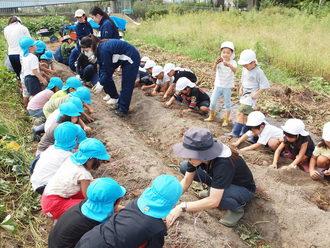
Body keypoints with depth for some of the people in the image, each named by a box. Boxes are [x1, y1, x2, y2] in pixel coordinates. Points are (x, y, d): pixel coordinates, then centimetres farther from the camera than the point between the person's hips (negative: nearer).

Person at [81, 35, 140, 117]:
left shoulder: (103, 51, -30)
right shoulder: (99, 48, -1)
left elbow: (107, 70, -23)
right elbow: (102, 68, 5)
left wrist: (101, 84, -14)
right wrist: (100, 82, -4)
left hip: (131, 58, -10)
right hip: (124, 59, 10)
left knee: (126, 85, -5)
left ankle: (123, 110, 4)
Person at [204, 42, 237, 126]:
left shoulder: (233, 62, -10)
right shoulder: (219, 61, -7)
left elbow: (235, 70, -32)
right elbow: (214, 69, -26)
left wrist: (229, 65, -52)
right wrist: (216, 63, -49)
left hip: (227, 87, -1)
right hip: (218, 85, 1)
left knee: (227, 103, 8)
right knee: (213, 102, 5)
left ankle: (226, 120, 23)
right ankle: (211, 116, 29)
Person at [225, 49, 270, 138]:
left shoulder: (258, 72, -16)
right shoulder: (245, 69, 8)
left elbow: (264, 85, -12)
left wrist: (257, 93, -18)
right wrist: (240, 89, 10)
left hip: (251, 97, -8)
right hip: (244, 95, 8)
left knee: (240, 113, -16)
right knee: (245, 116, 15)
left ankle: (235, 133, -10)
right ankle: (245, 133, 25)